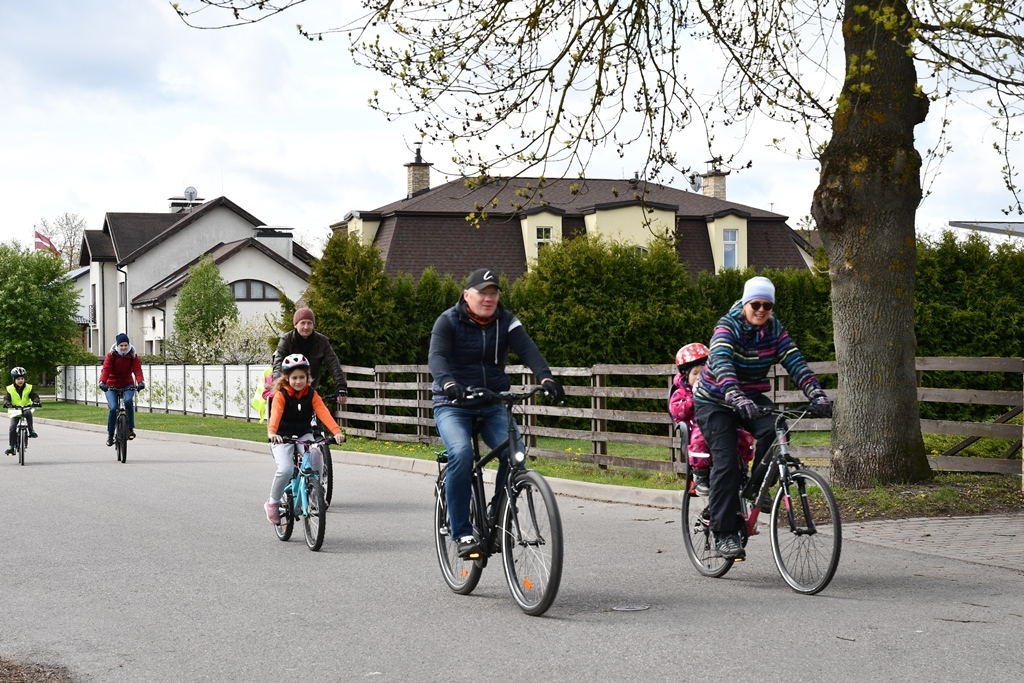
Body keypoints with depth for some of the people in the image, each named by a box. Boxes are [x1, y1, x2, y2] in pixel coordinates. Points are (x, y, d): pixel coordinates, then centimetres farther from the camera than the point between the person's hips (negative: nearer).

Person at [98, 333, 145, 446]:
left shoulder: (133, 356, -5)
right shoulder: (111, 355, -10)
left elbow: (137, 369, -18)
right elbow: (106, 369, -22)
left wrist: (141, 382, -38)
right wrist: (102, 382, -40)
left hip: (127, 385, 1)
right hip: (112, 386, -1)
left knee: (128, 401, -30)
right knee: (113, 408, -18)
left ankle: (130, 428, -19)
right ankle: (110, 434, 1)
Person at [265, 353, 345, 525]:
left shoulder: (311, 394, -5)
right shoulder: (281, 395, -14)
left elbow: (323, 413, -19)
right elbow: (275, 414, -31)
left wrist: (336, 431, -36)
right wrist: (271, 432, -52)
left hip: (304, 435, 3)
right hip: (282, 437, -3)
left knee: (316, 456, -28)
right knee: (285, 469, -27)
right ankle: (272, 503, -2)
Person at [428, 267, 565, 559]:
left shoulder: (506, 322, 1)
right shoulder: (449, 321, -7)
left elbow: (528, 350, -15)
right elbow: (437, 355, -24)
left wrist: (545, 377, -35)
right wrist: (448, 383, -45)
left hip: (492, 405, 3)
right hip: (453, 405, -3)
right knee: (461, 454, -30)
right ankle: (462, 533, -22)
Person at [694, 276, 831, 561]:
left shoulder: (774, 329, -6)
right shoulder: (727, 327, -21)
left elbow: (795, 362, -16)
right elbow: (721, 363, -39)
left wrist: (816, 394, -33)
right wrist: (736, 398, -55)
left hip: (752, 396, 4)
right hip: (715, 401, -4)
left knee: (775, 430, -26)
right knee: (726, 463, -17)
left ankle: (756, 487, -2)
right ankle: (724, 534, -12)